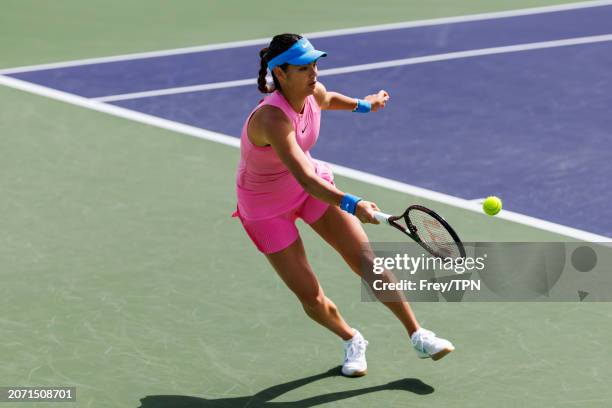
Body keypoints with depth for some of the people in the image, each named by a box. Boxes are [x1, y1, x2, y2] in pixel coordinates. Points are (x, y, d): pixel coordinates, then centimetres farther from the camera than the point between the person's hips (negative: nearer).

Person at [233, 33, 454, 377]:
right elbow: (305, 179, -49)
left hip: (313, 185, 6)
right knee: (312, 298, -2)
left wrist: (364, 104, 26)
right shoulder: (272, 120, -39)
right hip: (266, 209, -6)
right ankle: (351, 340, 29)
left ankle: (417, 336, 8)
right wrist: (352, 205, -62)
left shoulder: (315, 93, -17)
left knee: (367, 261, -5)